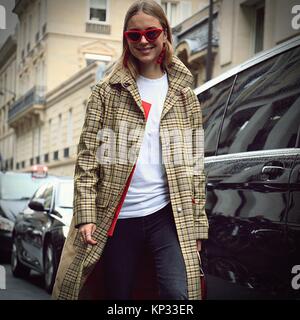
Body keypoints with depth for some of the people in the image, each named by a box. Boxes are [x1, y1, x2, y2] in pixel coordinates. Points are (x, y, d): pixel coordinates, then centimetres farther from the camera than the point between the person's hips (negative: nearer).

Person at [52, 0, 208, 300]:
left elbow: (195, 164, 11)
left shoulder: (184, 95, 11)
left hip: (169, 215, 0)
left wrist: (198, 224, 7)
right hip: (117, 218, 0)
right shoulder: (106, 92, 6)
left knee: (177, 294, -18)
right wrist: (85, 214, -9)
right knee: (118, 295, 7)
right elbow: (87, 156, 1)